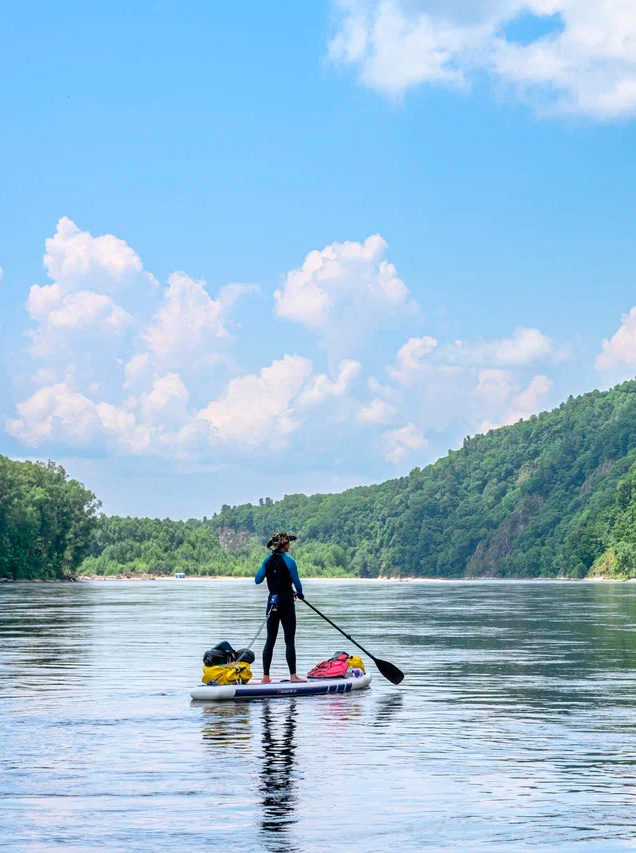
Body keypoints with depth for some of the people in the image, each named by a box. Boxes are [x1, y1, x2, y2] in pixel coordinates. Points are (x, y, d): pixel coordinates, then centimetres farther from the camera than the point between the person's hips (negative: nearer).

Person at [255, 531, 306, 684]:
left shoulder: (267, 561, 2)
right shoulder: (289, 562, -12)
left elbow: (257, 580, 7)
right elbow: (297, 582, -6)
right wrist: (299, 593, 15)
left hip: (272, 602, 5)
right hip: (286, 603, -5)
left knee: (270, 640, 9)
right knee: (289, 641, -1)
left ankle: (266, 676, 10)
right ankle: (293, 675, -1)